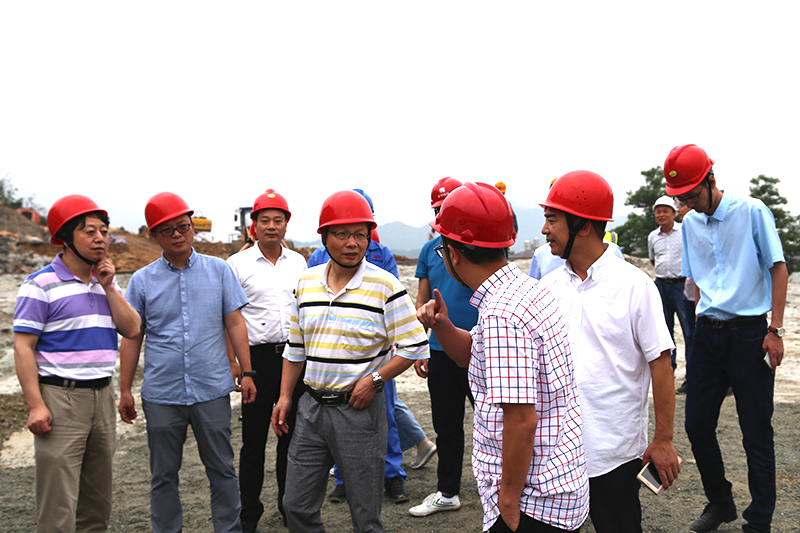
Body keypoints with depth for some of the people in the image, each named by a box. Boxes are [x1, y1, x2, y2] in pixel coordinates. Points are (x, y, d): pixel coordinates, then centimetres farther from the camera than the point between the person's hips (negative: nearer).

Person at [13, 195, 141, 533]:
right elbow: (23, 347, -10)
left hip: (102, 395, 7)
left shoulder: (107, 282, 13)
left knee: (97, 495, 15)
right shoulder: (41, 285, -7)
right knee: (58, 504, -6)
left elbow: (132, 329, 5)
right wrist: (35, 405, -17)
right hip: (60, 397, -6)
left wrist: (108, 287, -4)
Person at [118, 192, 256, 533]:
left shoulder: (219, 271, 3)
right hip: (161, 394, 1)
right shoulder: (141, 280, 4)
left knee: (221, 470, 9)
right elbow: (132, 338, 6)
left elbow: (235, 323, 4)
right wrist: (125, 390, 4)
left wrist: (246, 372, -1)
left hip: (212, 390, 0)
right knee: (163, 475, 11)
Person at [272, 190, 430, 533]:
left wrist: (374, 380, -15)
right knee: (297, 505, 13)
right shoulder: (306, 282, 6)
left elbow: (414, 346, -8)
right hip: (312, 405, 5)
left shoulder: (385, 286, -10)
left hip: (360, 407, -5)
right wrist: (285, 396, 12)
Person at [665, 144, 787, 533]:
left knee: (756, 434, 1)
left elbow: (778, 269, -5)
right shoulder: (690, 223, 8)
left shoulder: (752, 212, -7)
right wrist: (706, 316, 7)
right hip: (707, 333, 5)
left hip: (749, 333, -5)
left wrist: (775, 330, -10)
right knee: (697, 424, 8)